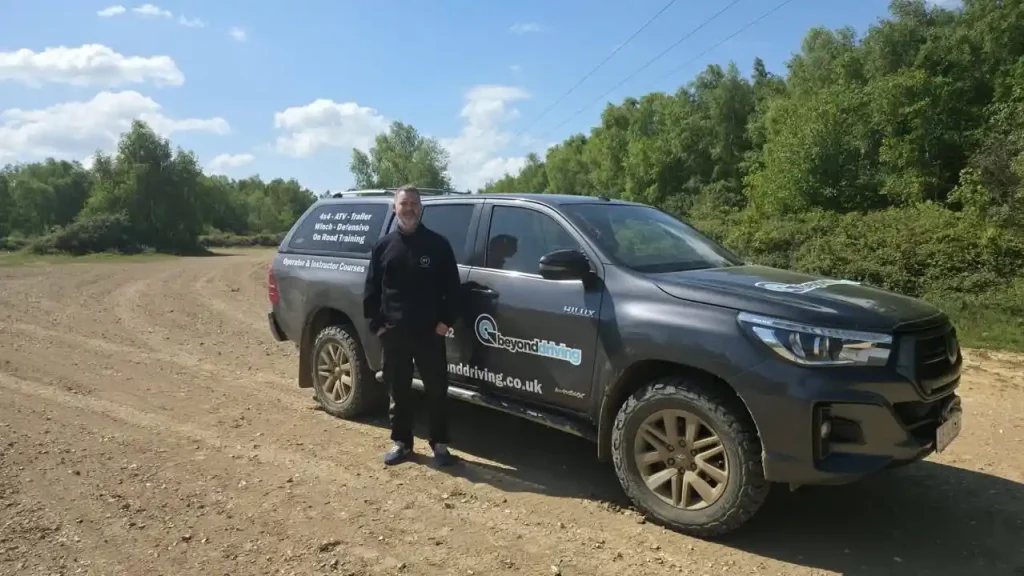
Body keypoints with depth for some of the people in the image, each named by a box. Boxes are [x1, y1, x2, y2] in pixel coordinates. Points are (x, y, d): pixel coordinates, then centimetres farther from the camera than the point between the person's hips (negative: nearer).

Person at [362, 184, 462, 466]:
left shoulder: (437, 244, 0)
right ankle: (401, 442, 24)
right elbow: (371, 289, 7)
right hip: (393, 332, 2)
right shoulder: (383, 245, 6)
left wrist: (446, 320, -7)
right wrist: (376, 323, -1)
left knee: (436, 390, 4)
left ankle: (440, 444, 16)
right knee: (398, 391, 11)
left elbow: (452, 287, 1)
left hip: (429, 331, -2)